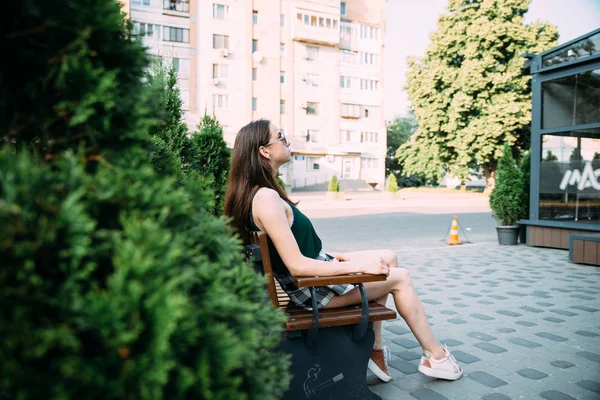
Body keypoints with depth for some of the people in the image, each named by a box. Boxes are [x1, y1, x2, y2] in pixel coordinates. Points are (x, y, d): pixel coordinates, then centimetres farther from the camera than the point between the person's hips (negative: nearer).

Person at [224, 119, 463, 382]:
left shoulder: (255, 193, 4)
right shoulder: (267, 198, -26)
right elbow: (297, 265, -27)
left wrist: (333, 257, 12)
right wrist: (357, 265, -20)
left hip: (310, 275, 9)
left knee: (389, 258, 15)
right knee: (400, 278, 2)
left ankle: (376, 350, 16)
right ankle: (436, 357, 21)